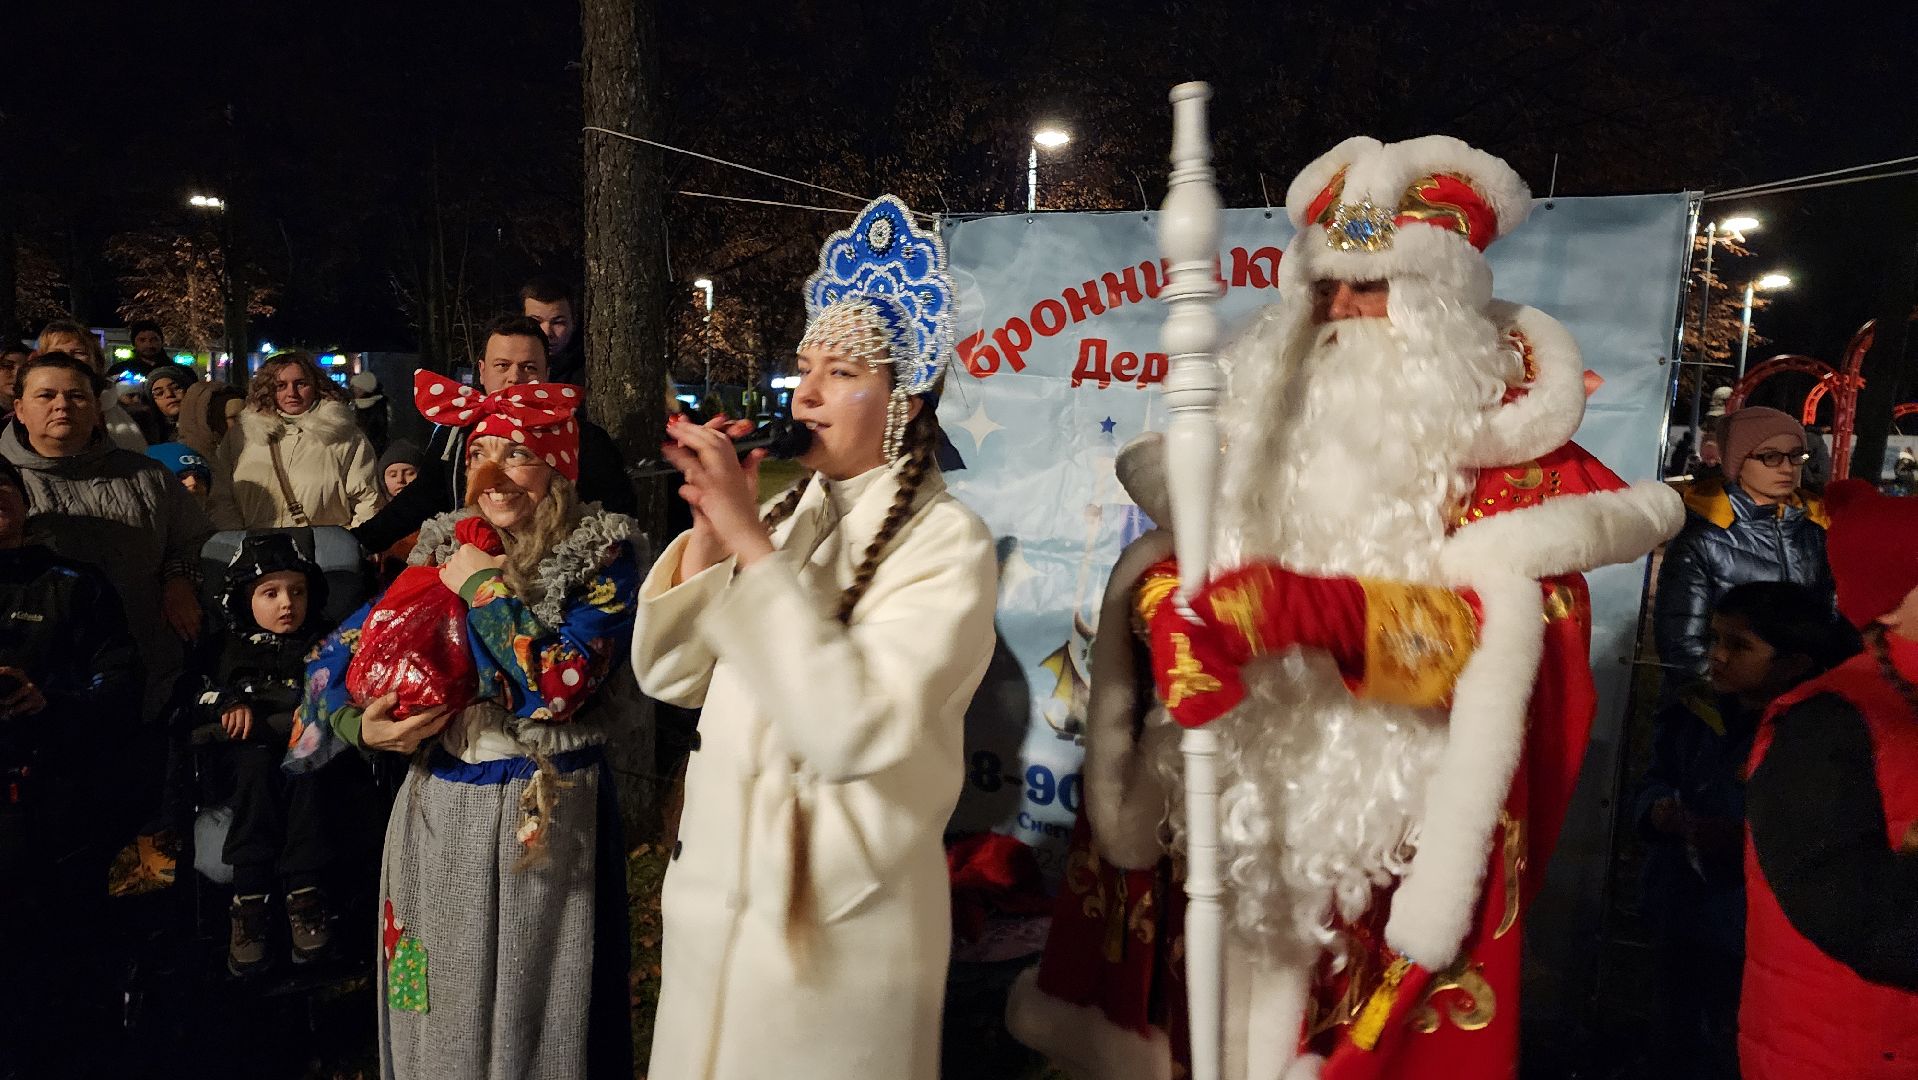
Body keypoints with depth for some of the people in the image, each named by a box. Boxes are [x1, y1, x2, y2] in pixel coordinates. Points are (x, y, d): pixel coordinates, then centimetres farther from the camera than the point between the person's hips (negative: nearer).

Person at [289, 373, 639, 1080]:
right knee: (440, 1015, 19)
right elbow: (341, 651, 8)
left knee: (536, 1014, 11)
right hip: (439, 812, 4)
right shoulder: (445, 546, 5)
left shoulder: (601, 554, -9)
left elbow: (562, 686, -22)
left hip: (546, 816, -4)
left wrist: (486, 587, -14)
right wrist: (360, 726, -10)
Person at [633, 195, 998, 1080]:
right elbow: (669, 677, 1)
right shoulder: (790, 512, 2)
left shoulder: (947, 543, -16)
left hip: (841, 919, -6)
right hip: (715, 892, 6)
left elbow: (855, 731, -28)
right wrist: (710, 533, -13)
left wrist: (751, 543, -26)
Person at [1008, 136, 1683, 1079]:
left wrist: (1301, 607, -29)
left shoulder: (1503, 425, -4)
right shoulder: (1277, 405, 8)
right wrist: (1168, 597, -17)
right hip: (1245, 777, 4)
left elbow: (1498, 629, -16)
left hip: (1404, 808, -3)